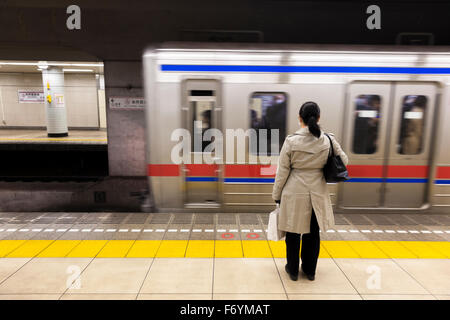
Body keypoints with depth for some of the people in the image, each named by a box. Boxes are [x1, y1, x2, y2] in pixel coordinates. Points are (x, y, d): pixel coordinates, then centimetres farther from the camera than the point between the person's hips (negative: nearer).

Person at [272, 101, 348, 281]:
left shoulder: (291, 141, -13)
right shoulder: (328, 140, -7)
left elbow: (282, 171, -7)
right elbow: (344, 161, 8)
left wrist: (276, 195, 3)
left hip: (294, 192, -2)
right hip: (317, 193, 3)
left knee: (293, 233, 14)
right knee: (313, 233, 18)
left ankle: (293, 270, 29)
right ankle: (310, 270, 33)